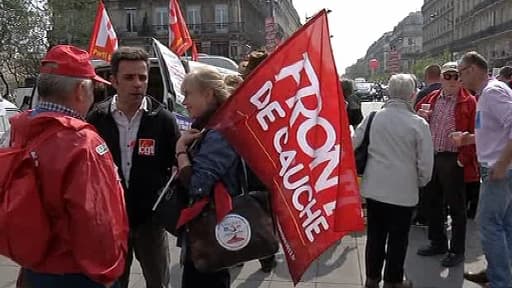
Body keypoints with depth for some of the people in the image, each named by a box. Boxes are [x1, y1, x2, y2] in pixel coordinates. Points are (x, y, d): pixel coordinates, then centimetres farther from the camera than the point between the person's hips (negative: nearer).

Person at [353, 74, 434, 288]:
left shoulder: (372, 117, -4)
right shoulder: (418, 123, -12)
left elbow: (354, 145, 4)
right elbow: (426, 162, -8)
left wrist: (364, 170, 21)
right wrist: (421, 182, 12)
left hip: (373, 187, 4)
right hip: (403, 190, -3)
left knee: (375, 235, 16)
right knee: (397, 238, 12)